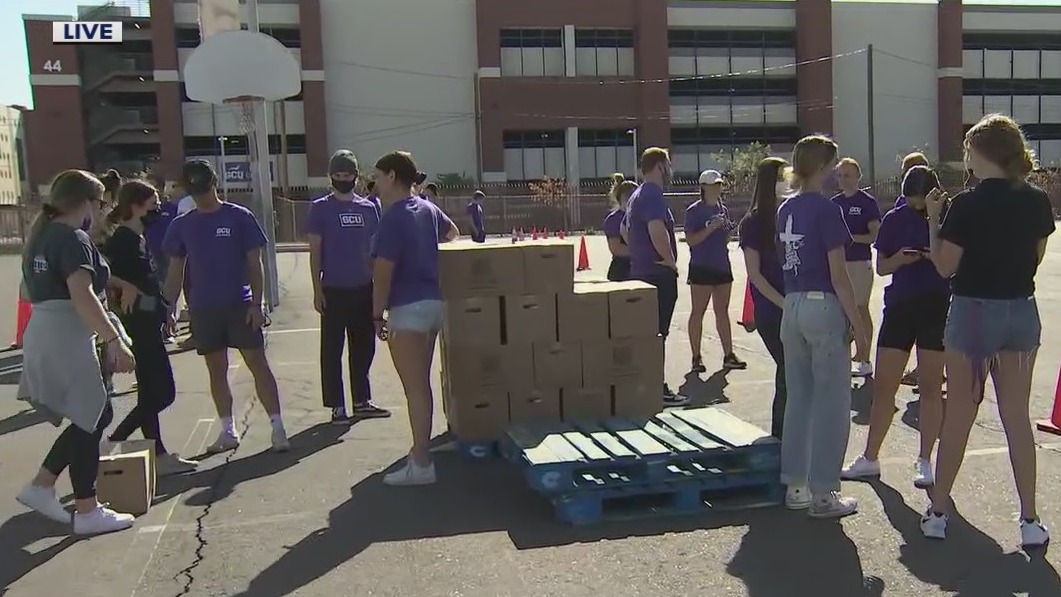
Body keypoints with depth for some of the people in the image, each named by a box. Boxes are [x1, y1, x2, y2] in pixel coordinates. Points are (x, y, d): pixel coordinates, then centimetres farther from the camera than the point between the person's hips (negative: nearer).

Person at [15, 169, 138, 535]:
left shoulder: (44, 235, 16)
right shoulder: (73, 239, -13)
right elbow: (82, 296, -25)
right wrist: (114, 340, -27)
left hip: (45, 335, 10)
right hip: (65, 338, -10)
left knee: (94, 416, 16)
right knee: (89, 421, -2)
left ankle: (41, 486, 18)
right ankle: (87, 512, 5)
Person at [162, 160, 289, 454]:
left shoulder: (240, 217, -4)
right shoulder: (181, 225, 5)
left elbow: (254, 263, -4)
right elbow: (176, 271, 10)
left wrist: (256, 303, -10)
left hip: (240, 304, -3)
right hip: (203, 308, 3)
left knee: (258, 363, -3)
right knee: (216, 370, 10)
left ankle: (277, 427, 0)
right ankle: (228, 432, 20)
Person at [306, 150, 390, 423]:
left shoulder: (368, 208, 8)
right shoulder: (321, 208, -1)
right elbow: (314, 251, -3)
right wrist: (317, 290, -8)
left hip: (363, 288, 4)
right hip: (334, 290, -4)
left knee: (364, 347, 10)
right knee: (332, 349, 1)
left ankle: (362, 402, 21)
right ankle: (337, 406, 9)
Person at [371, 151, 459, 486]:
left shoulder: (393, 217, -15)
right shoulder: (428, 208, 12)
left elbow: (383, 271, -17)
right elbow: (452, 232, 33)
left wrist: (378, 314, -9)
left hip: (409, 308, -9)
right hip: (433, 302, 9)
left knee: (414, 388, -5)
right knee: (421, 384, 17)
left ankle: (421, 465, -2)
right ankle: (421, 451, 27)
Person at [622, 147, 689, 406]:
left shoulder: (637, 195, 17)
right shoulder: (653, 194, -15)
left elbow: (625, 229, 29)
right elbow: (657, 230, -31)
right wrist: (671, 261, -19)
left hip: (641, 271, 10)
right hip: (659, 273, -10)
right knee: (657, 334, -6)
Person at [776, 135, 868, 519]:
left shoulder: (785, 209, 9)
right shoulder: (826, 210, -13)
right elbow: (838, 275, -14)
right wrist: (858, 323, -9)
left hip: (792, 307, 7)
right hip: (824, 307, -7)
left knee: (798, 398, 13)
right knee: (831, 402, 1)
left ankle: (795, 485, 20)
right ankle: (823, 494, 7)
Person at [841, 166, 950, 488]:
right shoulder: (895, 219, 4)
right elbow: (881, 266, 8)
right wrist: (899, 260, -13)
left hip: (937, 307, -2)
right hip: (900, 306, 2)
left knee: (931, 386, 5)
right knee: (883, 385, 6)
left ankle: (924, 462, 17)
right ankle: (870, 458, 18)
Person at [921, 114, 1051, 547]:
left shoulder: (967, 205, -14)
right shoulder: (1038, 202, 1)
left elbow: (944, 266, -10)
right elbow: (1036, 257, 12)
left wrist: (933, 220, -2)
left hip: (974, 312, -4)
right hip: (1022, 312, 4)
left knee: (959, 415, 6)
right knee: (1017, 416, 11)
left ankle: (937, 512, 17)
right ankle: (1030, 521, 14)